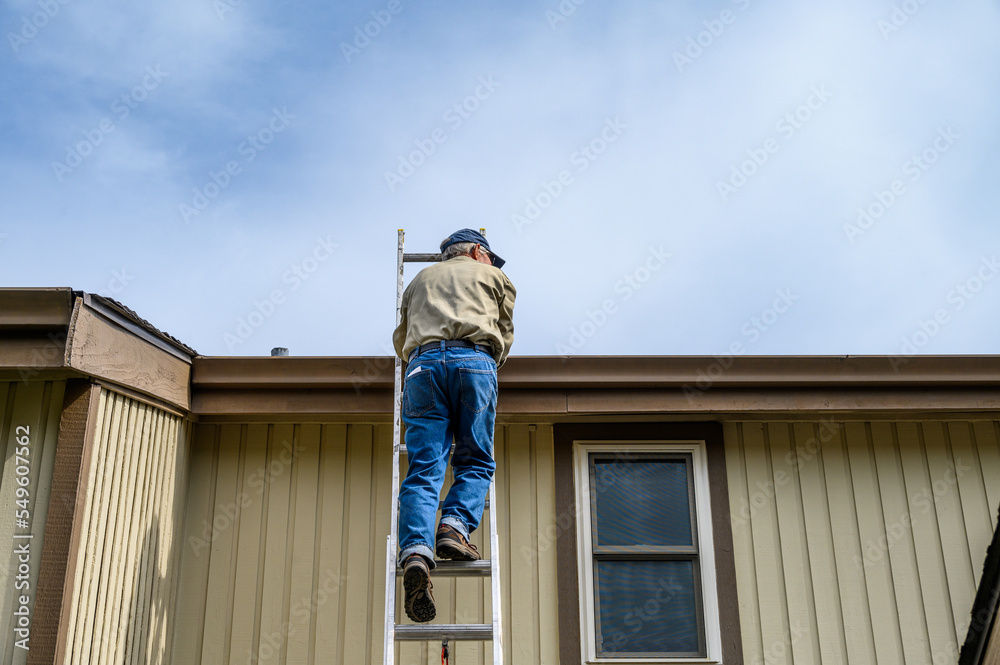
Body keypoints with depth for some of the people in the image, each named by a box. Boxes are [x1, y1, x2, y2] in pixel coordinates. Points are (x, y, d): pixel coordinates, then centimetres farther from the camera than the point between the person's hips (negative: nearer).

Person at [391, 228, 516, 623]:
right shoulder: (493, 276, 29)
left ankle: (416, 552, -26)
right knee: (475, 462, 4)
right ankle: (455, 526, -21)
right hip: (474, 359, -2)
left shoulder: (421, 279, 36)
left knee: (423, 468, -7)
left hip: (423, 361, 2)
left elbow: (401, 340, 37)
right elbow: (505, 335, 28)